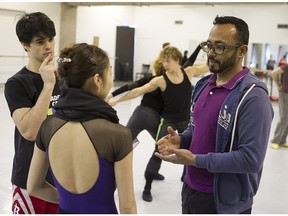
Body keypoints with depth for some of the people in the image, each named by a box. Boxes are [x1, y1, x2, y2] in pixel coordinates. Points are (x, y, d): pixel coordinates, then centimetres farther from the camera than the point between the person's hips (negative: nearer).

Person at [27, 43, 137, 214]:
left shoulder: (48, 126, -9)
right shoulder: (118, 134, -23)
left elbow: (33, 187, 2)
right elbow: (127, 206, -15)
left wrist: (71, 199, 9)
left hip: (65, 210, 3)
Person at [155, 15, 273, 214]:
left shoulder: (253, 96, -20)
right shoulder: (204, 84, 5)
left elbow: (251, 159, -24)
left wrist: (195, 160, -23)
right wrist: (180, 140, -5)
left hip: (223, 201, -7)